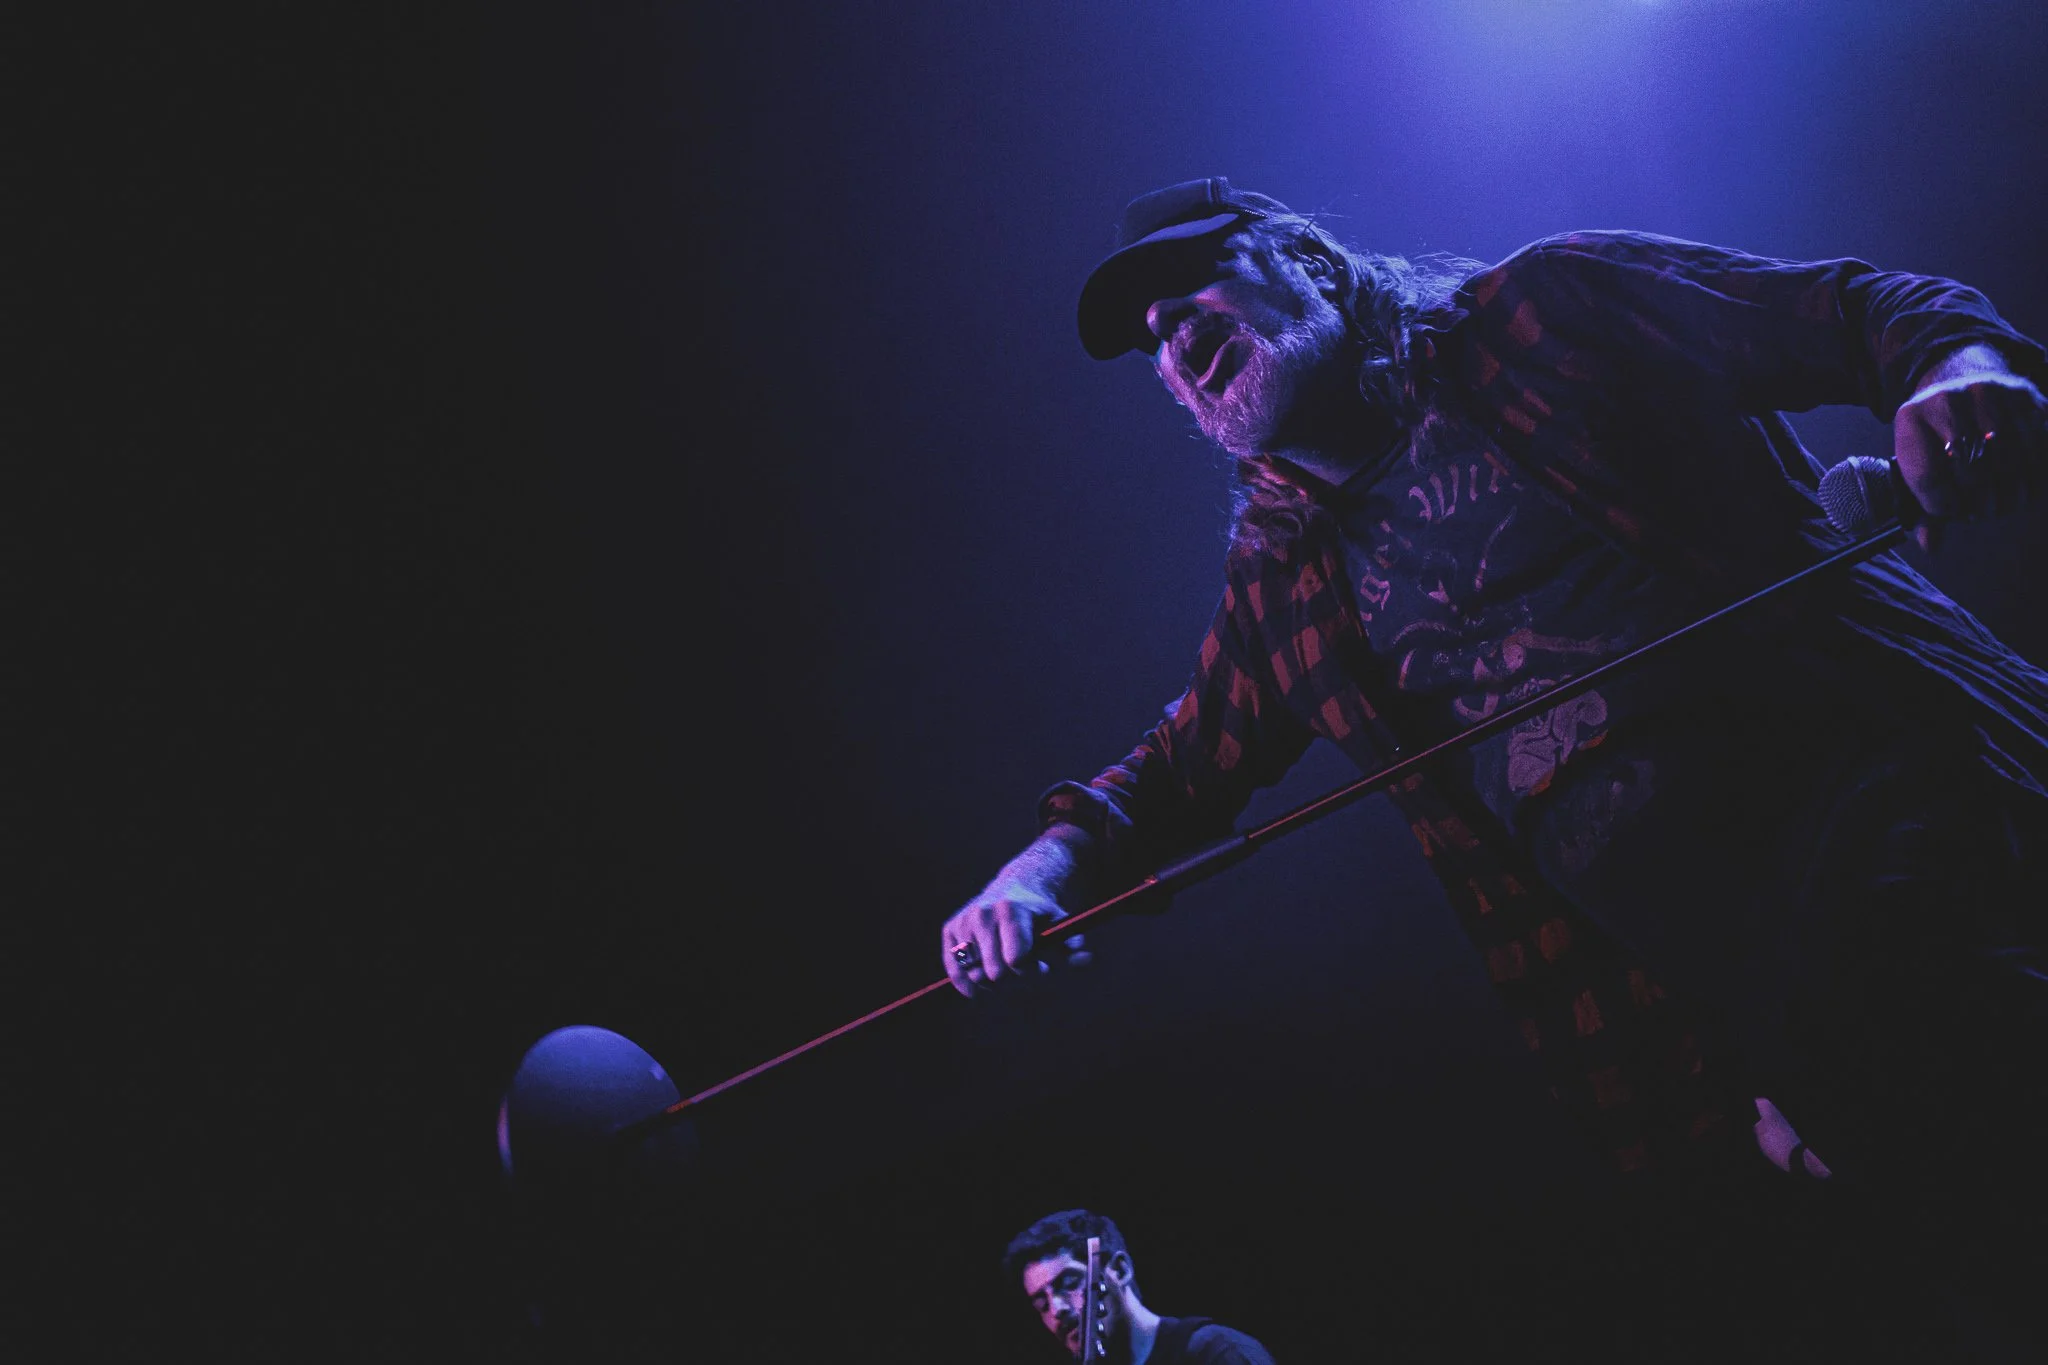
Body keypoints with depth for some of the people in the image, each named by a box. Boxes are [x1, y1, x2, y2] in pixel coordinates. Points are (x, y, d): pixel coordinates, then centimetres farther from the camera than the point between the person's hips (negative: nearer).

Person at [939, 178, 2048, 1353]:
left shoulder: (1549, 308, 11)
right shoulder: (1283, 583, 22)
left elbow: (1866, 310, 10)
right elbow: (1188, 764, 33)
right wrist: (1051, 864, 13)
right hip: (1633, 858, 2)